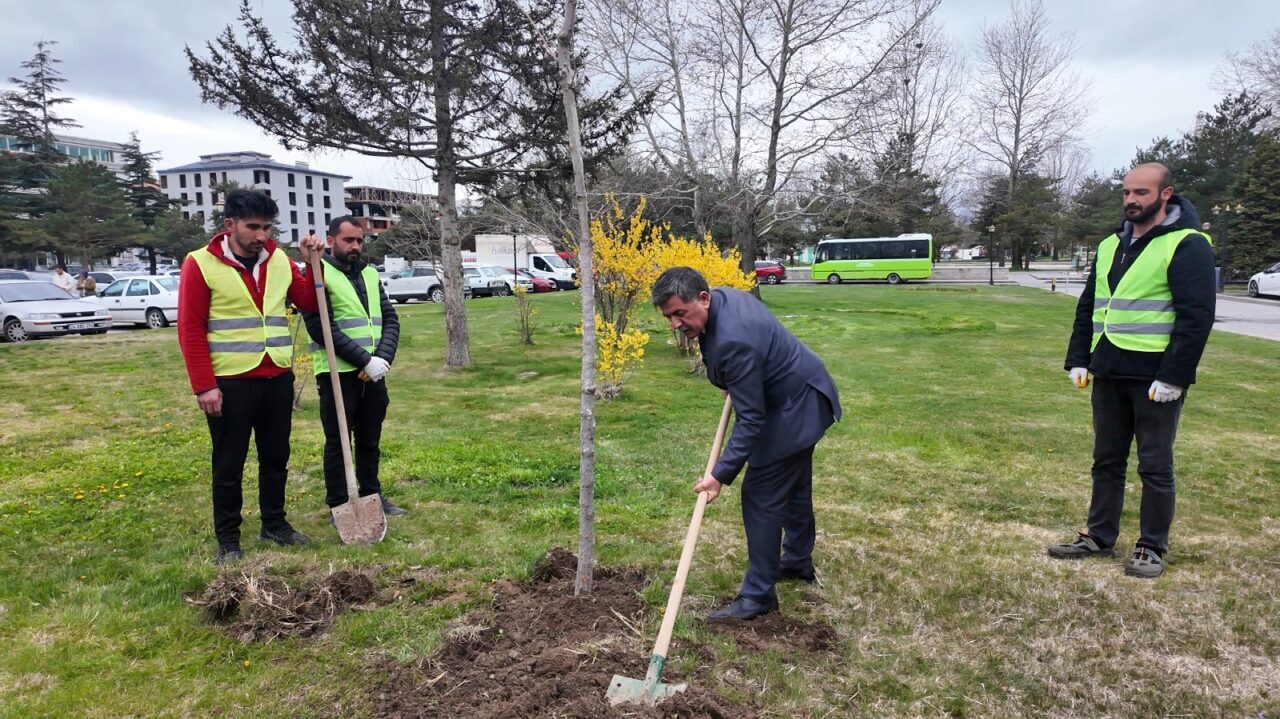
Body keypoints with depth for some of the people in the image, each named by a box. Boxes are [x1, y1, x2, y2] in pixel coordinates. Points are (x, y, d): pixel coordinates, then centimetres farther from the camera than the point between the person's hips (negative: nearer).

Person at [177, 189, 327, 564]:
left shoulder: (279, 260, 7)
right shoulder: (201, 264, -7)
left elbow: (310, 303, 13)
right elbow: (190, 329, -9)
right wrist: (204, 386, -13)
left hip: (278, 378, 5)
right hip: (230, 382, -5)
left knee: (276, 457, 14)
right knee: (229, 464, 6)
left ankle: (274, 523, 29)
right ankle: (227, 538, 18)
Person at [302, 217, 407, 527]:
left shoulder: (370, 274, 13)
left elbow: (390, 320, 9)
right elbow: (322, 328, -16)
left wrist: (382, 358, -8)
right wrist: (365, 360, -19)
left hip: (373, 373, 6)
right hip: (337, 373, -6)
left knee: (370, 440, 15)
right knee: (338, 443, 4)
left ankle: (371, 496, 29)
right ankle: (338, 507, 15)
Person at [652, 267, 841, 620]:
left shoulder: (733, 341, -35)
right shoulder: (725, 296, -6)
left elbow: (750, 419, -31)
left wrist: (721, 474, -29)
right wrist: (736, 386, 14)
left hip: (794, 409, -11)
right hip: (800, 397, 11)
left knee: (761, 496, -6)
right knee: (794, 485, 24)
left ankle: (758, 595, 6)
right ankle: (798, 561, 43)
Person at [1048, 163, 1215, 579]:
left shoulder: (1187, 245, -8)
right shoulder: (1110, 245, 13)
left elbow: (1197, 316, -14)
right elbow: (1088, 307, 16)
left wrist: (1174, 376, -19)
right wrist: (1078, 360, 8)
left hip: (1155, 378, -6)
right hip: (1109, 374, 7)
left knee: (1155, 466, 5)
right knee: (1107, 461, 14)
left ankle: (1152, 548, 18)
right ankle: (1099, 537, 25)